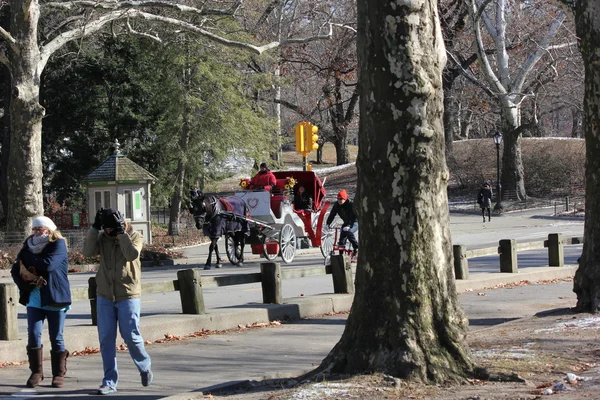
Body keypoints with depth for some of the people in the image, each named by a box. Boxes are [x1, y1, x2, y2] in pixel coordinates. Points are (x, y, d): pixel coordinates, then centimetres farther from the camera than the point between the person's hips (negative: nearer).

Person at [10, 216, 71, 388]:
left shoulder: (58, 244, -6)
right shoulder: (28, 246, 10)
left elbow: (48, 264, -22)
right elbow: (15, 271, 6)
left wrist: (26, 263, -8)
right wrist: (27, 282, -14)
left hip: (55, 299, -4)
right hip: (34, 298, 4)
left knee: (56, 337, 2)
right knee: (33, 335, -5)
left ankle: (59, 374, 11)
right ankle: (36, 372, 4)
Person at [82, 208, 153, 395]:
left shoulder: (134, 236, -4)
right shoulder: (102, 238, 4)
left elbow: (132, 255, -23)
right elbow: (87, 252, -13)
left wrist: (121, 232, -24)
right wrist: (94, 228, -16)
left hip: (128, 295, -3)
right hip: (104, 296, 3)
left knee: (131, 336, -3)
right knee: (106, 339, 1)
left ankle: (145, 368, 24)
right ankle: (109, 381, 7)